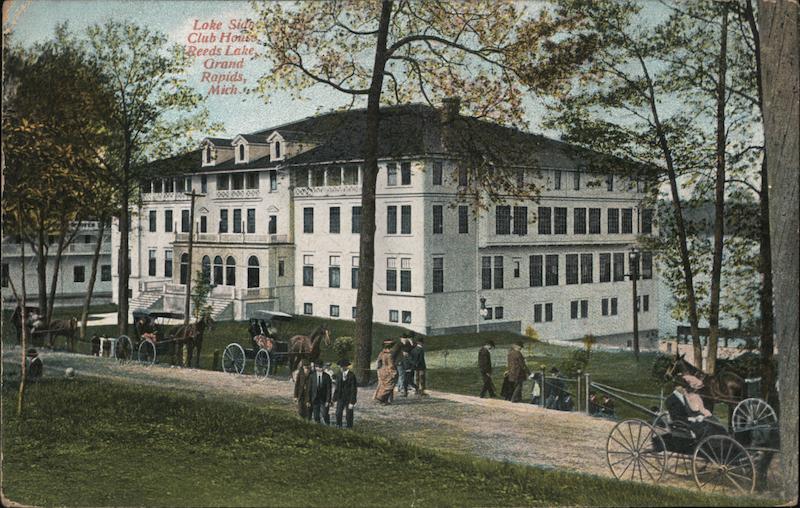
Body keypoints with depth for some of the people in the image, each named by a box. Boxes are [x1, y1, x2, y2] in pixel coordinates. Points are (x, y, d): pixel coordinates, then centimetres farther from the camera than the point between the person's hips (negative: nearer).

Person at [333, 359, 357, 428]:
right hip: (340, 399, 4)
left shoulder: (352, 376, -11)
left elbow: (354, 390, -11)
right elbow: (337, 388, 10)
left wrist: (352, 402, -15)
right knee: (338, 414, -3)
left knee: (349, 416, 4)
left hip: (349, 399, -4)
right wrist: (335, 399, 5)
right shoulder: (339, 375, 6)